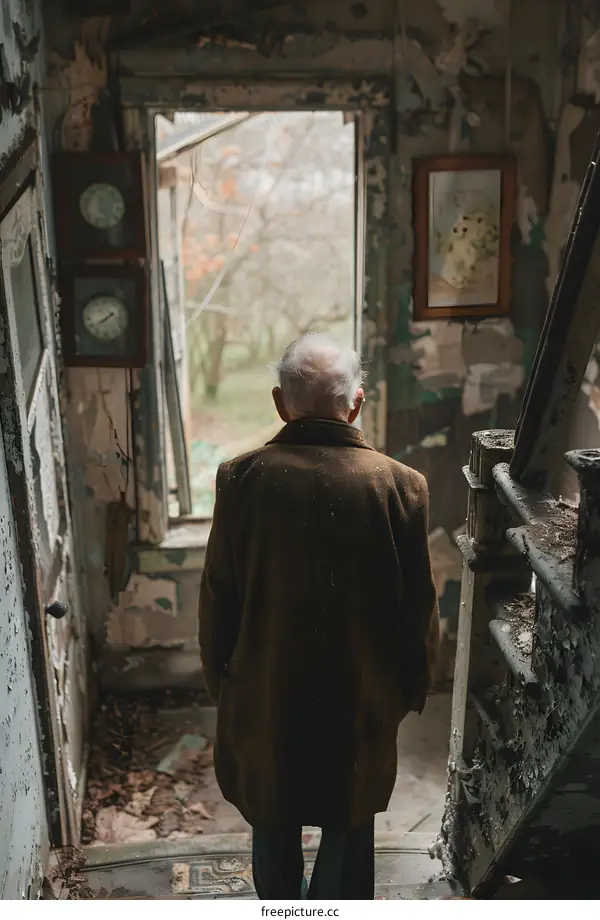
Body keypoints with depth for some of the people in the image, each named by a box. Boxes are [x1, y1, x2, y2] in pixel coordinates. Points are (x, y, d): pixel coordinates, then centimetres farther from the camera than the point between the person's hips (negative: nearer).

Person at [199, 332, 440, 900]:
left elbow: (217, 599, -6)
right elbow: (418, 608, -7)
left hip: (264, 692, 1)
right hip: (360, 697, -1)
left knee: (273, 817, 24)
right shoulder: (399, 486, -16)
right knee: (349, 819, 21)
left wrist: (219, 678, 10)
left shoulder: (241, 478, -15)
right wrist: (413, 687, 10)